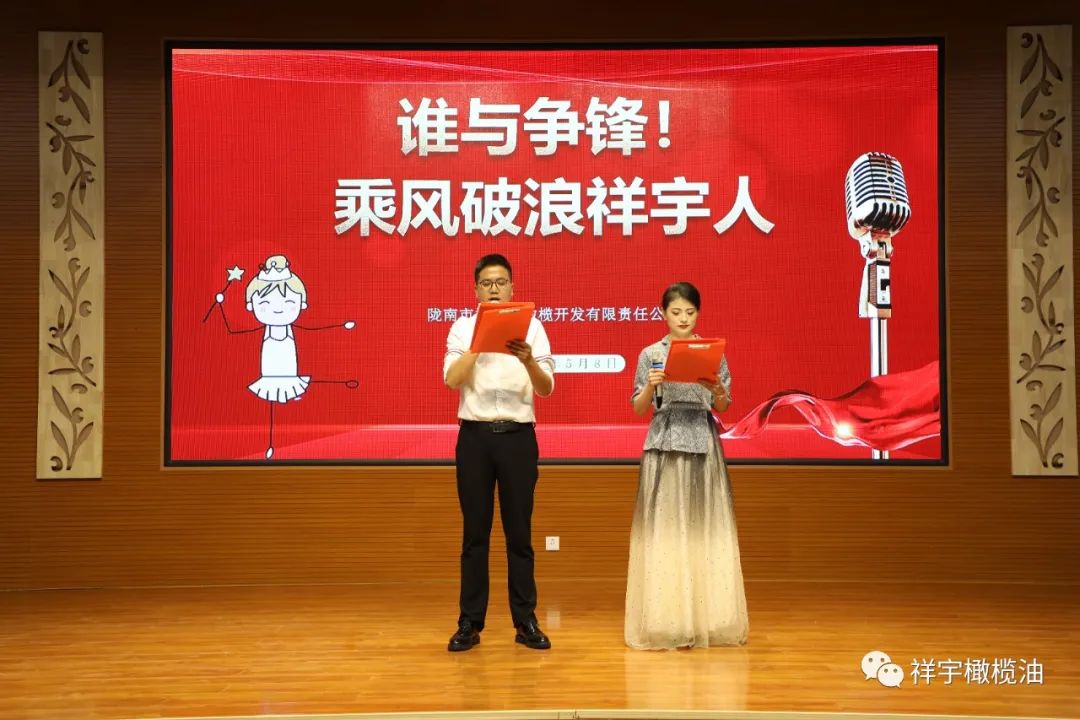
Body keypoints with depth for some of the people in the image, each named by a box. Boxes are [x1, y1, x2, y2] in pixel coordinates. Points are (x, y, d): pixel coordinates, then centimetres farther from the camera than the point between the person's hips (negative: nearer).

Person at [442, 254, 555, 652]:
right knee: (475, 532, 4)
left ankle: (526, 622, 12)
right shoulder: (462, 327, 5)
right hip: (475, 436, 0)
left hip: (518, 436, 0)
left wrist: (528, 359, -24)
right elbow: (452, 380, -9)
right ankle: (470, 623, 11)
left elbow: (547, 388, -5)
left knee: (519, 532, 4)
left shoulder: (531, 327, 4)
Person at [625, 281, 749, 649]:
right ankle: (665, 619, 3)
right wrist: (650, 387, -14)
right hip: (664, 444, -1)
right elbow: (638, 409, 4)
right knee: (663, 528, -3)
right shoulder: (650, 354, 4)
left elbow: (723, 408, 8)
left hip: (703, 443, 1)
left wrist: (717, 390, -13)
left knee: (705, 526, 0)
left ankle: (706, 617, 7)